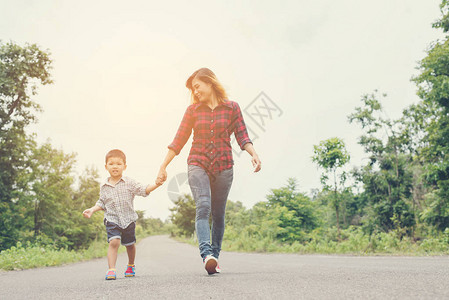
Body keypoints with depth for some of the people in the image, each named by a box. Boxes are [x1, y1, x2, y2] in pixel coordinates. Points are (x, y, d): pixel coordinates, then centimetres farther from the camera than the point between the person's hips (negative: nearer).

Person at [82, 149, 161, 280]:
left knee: (130, 244, 15)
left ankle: (131, 265, 39)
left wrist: (157, 184, -22)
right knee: (114, 242, -21)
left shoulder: (130, 183, -4)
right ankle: (111, 269, -20)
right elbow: (101, 203, 14)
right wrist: (92, 210, -1)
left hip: (128, 220, 1)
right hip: (112, 220, 0)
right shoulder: (104, 187, 3)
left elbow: (144, 190, -8)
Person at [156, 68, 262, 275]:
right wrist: (163, 166, 6)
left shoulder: (232, 107, 5)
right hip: (198, 164, 0)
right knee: (203, 206, -21)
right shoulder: (193, 110, 8)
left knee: (218, 214, 4)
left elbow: (242, 136, 1)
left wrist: (254, 154, -17)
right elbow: (179, 141, 9)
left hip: (223, 166, 0)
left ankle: (214, 256, 14)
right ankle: (207, 254, -32)